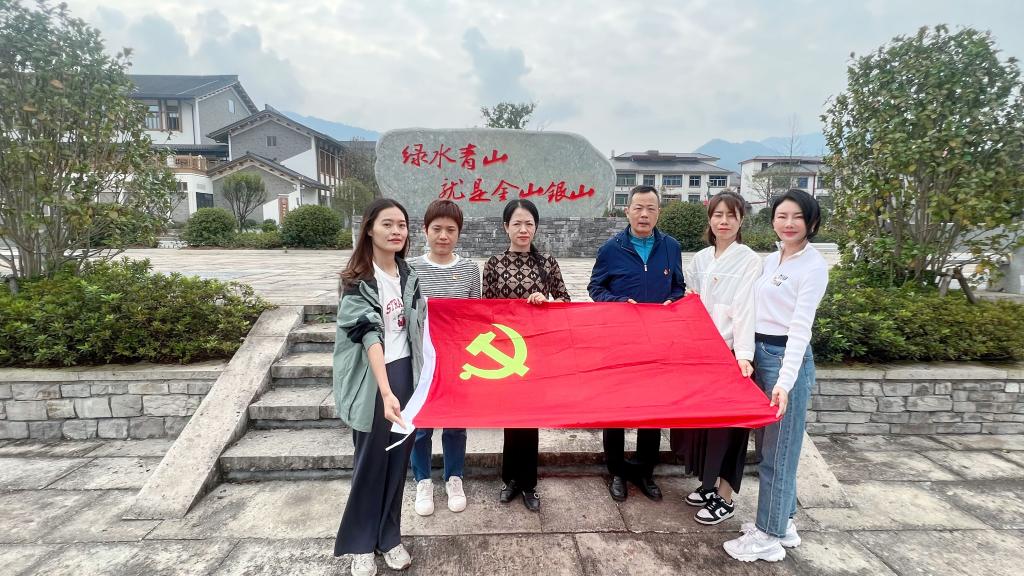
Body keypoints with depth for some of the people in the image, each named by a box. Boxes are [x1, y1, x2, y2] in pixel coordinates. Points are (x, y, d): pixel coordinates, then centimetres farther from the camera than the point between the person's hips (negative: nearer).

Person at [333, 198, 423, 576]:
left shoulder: (409, 275, 5)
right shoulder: (357, 281, -13)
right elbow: (368, 334, -25)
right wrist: (386, 392, -35)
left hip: (405, 372, 5)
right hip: (371, 378, -5)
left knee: (398, 460, 12)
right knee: (370, 461, 7)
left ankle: (389, 536, 30)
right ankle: (361, 543, 27)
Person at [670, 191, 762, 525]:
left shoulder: (749, 261, -9)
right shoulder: (700, 259, 10)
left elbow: (745, 310, -19)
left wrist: (744, 354, -27)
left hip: (730, 354, -6)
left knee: (726, 424, 3)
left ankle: (725, 498, 17)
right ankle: (710, 483, 33)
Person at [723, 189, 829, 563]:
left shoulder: (814, 266, -13)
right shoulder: (771, 260, 10)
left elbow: (800, 327, -21)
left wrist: (785, 381, -26)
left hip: (787, 357, -8)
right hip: (759, 352, 8)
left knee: (778, 449, 2)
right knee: (770, 444, 16)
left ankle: (769, 536, 16)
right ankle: (782, 521, 32)